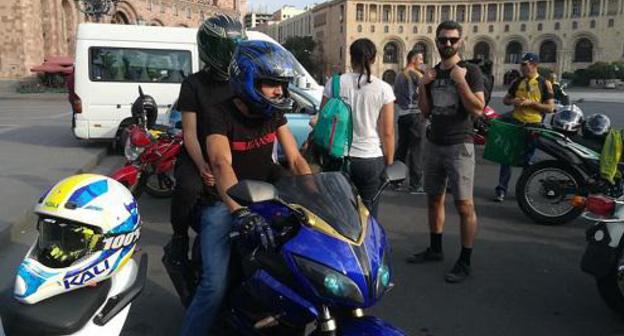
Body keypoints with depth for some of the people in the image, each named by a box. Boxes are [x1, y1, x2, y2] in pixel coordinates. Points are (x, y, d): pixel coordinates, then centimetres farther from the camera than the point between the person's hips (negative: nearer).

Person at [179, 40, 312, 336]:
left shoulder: (274, 112, 1)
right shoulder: (220, 114, -17)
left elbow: (295, 159, -1)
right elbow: (221, 164, -34)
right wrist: (241, 213, -50)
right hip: (225, 203, -5)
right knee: (215, 285, -19)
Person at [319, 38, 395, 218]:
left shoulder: (334, 83, -1)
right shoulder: (383, 89, -4)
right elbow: (387, 132, -4)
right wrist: (389, 162, 7)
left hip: (338, 157, 1)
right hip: (371, 160, -1)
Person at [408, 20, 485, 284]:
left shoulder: (470, 71, -4)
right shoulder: (433, 73, 12)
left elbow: (478, 109, -15)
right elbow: (426, 112, 11)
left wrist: (460, 81, -20)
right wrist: (423, 85, -2)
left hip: (459, 146, -6)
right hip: (434, 144, 6)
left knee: (464, 205, -5)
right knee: (434, 199, 14)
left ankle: (465, 262, 3)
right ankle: (435, 249, 29)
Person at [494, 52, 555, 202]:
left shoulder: (544, 83, -3)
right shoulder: (517, 82, 6)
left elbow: (550, 107, -8)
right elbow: (505, 99, 15)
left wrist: (531, 103, -19)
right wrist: (512, 101, -8)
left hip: (533, 125, -2)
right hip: (515, 121, 3)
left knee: (526, 159, 9)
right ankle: (501, 188, 5)